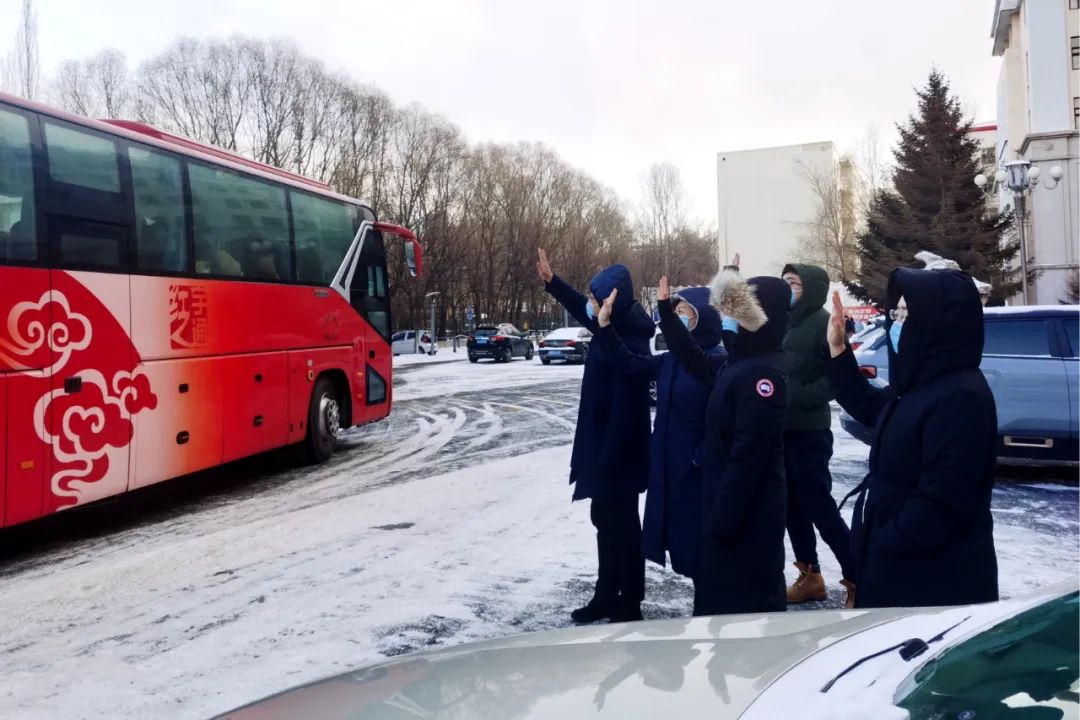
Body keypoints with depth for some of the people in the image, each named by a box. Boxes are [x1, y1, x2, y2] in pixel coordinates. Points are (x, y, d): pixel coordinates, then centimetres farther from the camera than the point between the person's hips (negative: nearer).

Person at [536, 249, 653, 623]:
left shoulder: (628, 341, -23)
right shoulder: (614, 328, 5)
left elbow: (626, 407, -25)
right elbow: (584, 312, 27)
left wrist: (608, 460, -23)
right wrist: (551, 282, 25)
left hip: (618, 453, -10)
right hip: (604, 447, 10)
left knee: (621, 525, 2)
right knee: (606, 520, 18)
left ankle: (629, 605, 15)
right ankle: (607, 595, 31)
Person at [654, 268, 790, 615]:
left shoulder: (764, 373, -21)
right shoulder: (739, 364, 8)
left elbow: (749, 456, -24)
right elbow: (695, 360, 28)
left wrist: (724, 518, -22)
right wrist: (666, 310, 26)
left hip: (748, 511, -10)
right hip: (730, 503, 10)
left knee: (746, 600, 0)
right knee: (722, 593, 19)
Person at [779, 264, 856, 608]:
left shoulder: (823, 322, -10)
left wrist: (800, 397, -23)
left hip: (809, 431, -7)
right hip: (782, 429, 7)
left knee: (819, 506, -5)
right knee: (793, 504, 12)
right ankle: (810, 577, 24)